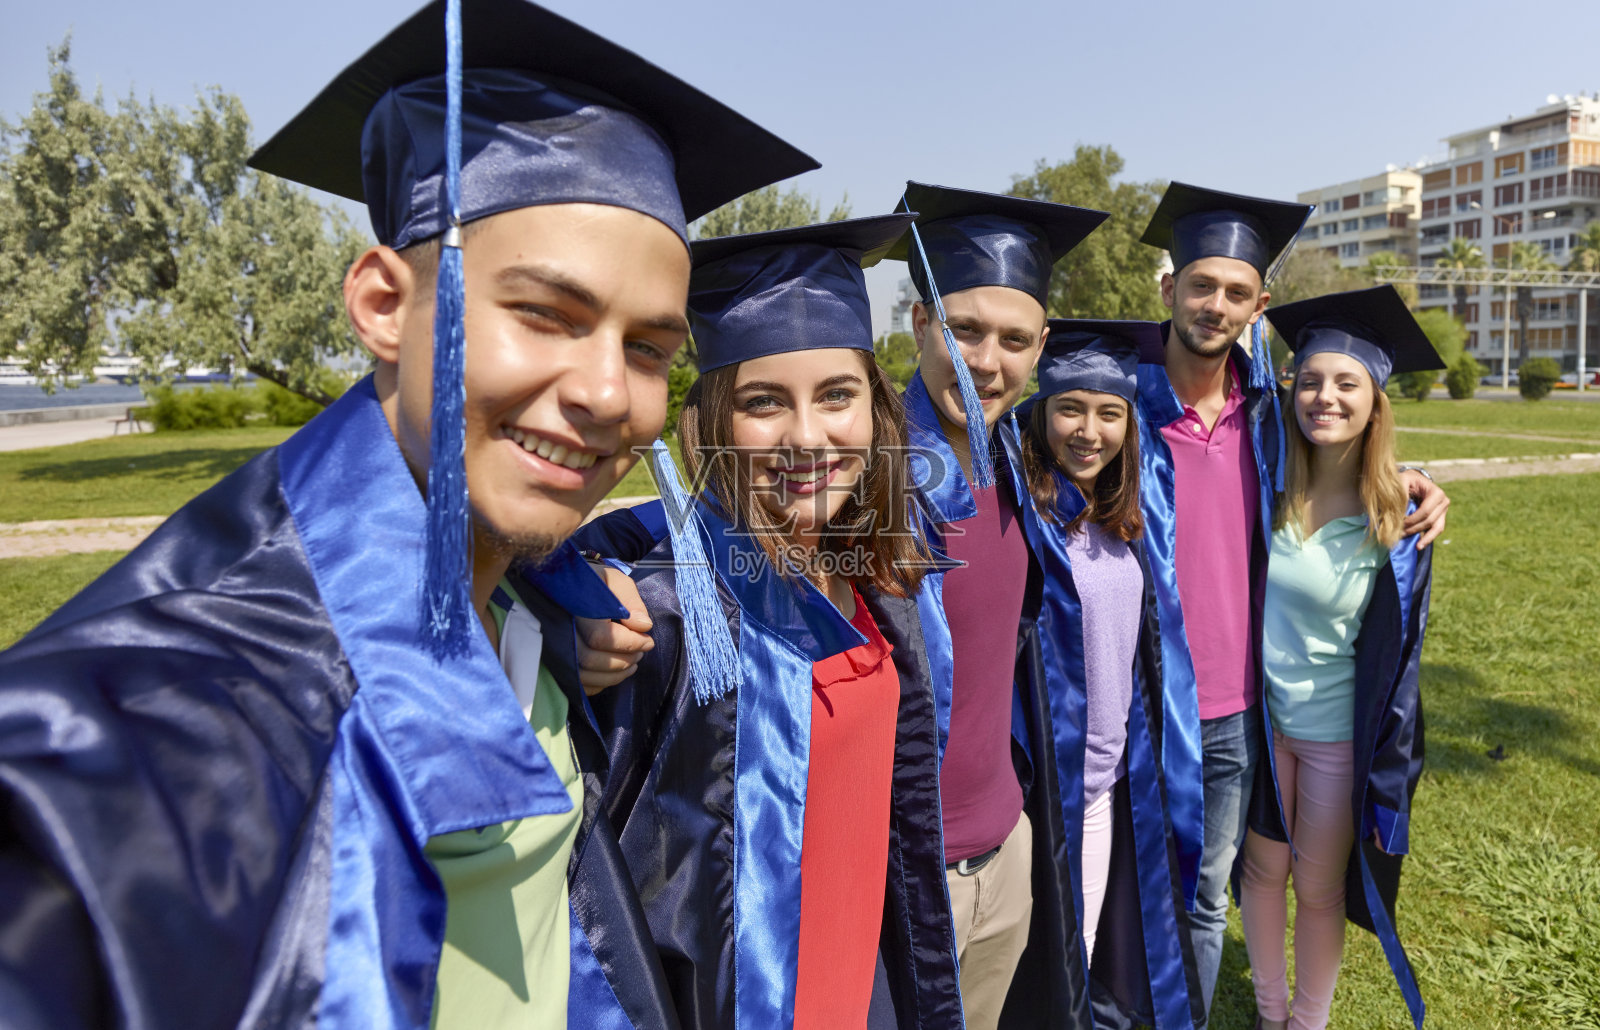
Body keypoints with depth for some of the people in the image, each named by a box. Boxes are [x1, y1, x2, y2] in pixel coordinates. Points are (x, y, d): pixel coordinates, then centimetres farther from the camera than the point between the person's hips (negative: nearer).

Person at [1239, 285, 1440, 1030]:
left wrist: (1388, 784, -6)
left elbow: (1396, 660, -8)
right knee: (1262, 870, 16)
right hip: (1255, 716, 2)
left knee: (1318, 890, 12)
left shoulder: (1397, 522, -13)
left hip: (1338, 733, -2)